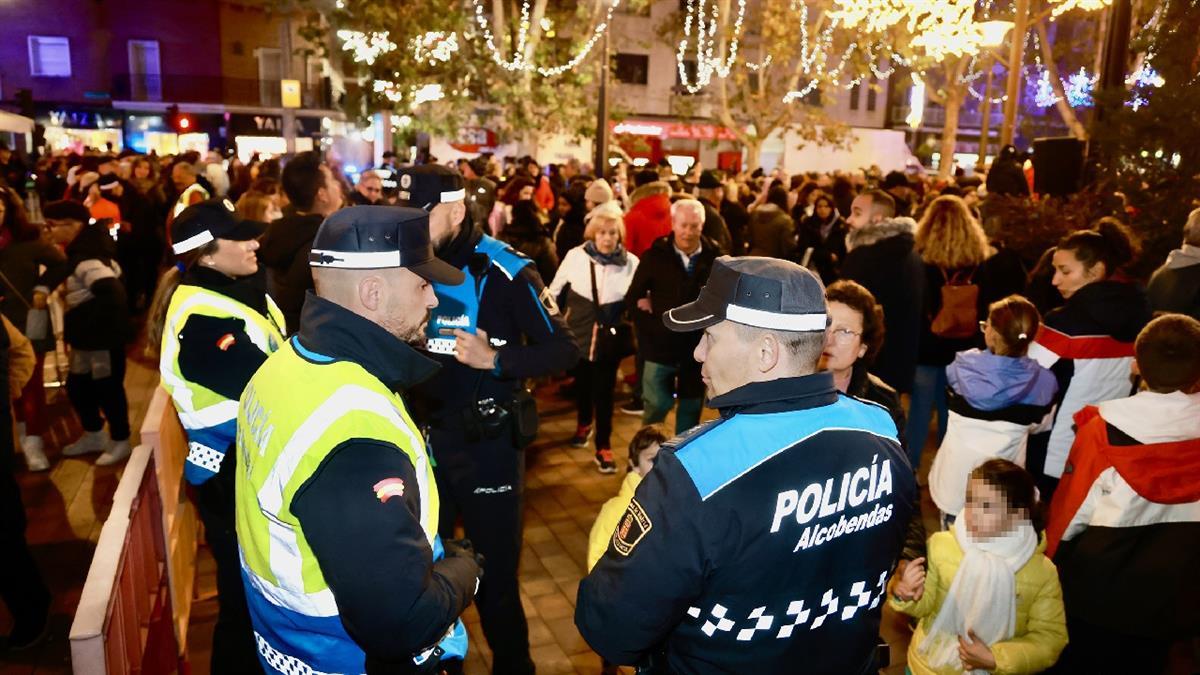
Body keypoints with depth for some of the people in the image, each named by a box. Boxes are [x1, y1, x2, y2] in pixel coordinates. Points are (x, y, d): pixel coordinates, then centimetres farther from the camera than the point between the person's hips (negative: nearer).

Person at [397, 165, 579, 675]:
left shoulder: (505, 271, -16)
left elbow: (563, 350, -13)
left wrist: (496, 360, -25)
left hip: (488, 444, -5)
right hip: (425, 438, 5)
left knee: (494, 571, 10)